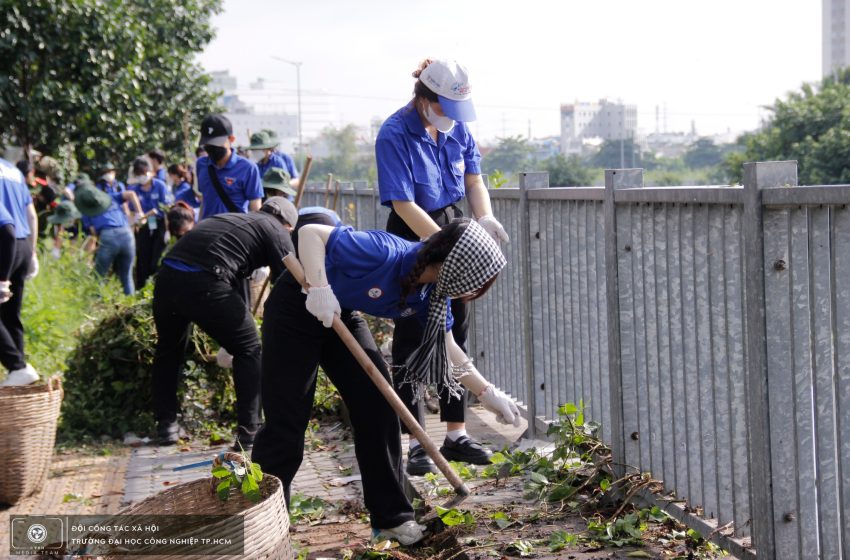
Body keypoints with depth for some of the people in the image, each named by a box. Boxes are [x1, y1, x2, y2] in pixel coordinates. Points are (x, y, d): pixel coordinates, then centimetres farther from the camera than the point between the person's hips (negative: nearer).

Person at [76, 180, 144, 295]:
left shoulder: (85, 210, 20)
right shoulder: (112, 197, 27)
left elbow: (93, 231, 7)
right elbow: (130, 194, 12)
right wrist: (139, 213, 12)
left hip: (107, 237, -2)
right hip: (126, 234, 2)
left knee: (99, 276, 12)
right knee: (127, 276, 14)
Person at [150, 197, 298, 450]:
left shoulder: (228, 219, 34)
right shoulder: (275, 230, 13)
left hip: (166, 277, 7)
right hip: (204, 285, -6)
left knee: (168, 350, 28)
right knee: (249, 352, 11)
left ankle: (166, 426, 33)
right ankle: (249, 433, 10)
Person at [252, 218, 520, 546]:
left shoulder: (433, 292, -9)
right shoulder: (386, 254, -34)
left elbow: (446, 346, 6)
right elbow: (310, 233, -33)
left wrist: (487, 392, 4)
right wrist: (319, 288, -46)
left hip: (342, 316, 7)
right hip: (296, 308, -7)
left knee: (378, 408, 0)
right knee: (286, 425, -6)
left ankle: (391, 518, 11)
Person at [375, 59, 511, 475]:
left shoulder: (457, 127, 0)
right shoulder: (395, 135, -20)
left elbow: (473, 179, 7)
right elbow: (404, 205, -23)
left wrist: (485, 218, -13)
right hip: (413, 239, -7)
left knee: (456, 332, 10)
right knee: (411, 339, -4)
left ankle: (456, 436, 18)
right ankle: (416, 442, 3)